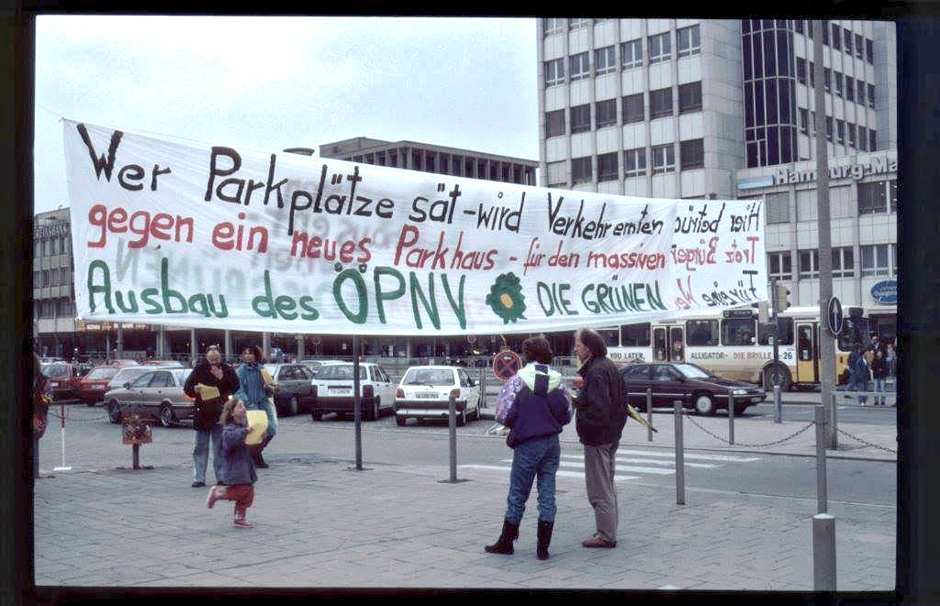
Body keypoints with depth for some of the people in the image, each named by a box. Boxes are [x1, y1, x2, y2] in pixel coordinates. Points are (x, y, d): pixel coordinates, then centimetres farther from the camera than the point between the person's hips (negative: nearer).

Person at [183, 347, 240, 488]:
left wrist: (222, 378, -16)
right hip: (202, 412, 0)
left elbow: (235, 387, -4)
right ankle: (199, 478, 5)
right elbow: (187, 388, 1)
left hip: (220, 413, 0)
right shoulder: (199, 370, 2)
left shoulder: (227, 370, 4)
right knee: (200, 447, 2)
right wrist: (195, 389, -21)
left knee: (220, 447, 5)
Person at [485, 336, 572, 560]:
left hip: (527, 445, -3)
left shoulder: (517, 381, -9)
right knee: (547, 495, 8)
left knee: (517, 495, 8)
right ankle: (543, 547, 9)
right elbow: (567, 416, 6)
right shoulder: (557, 382, 1)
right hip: (552, 443, 3)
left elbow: (504, 416, -10)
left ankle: (506, 542, 20)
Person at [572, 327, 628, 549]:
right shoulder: (609, 366, 11)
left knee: (599, 489, -2)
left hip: (597, 439, -11)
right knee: (608, 486, 19)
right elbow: (621, 397, 17)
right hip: (612, 435, 11)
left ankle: (606, 536, 3)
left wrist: (576, 403, -15)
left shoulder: (596, 372, -20)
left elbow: (598, 408, -27)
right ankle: (609, 531, 28)